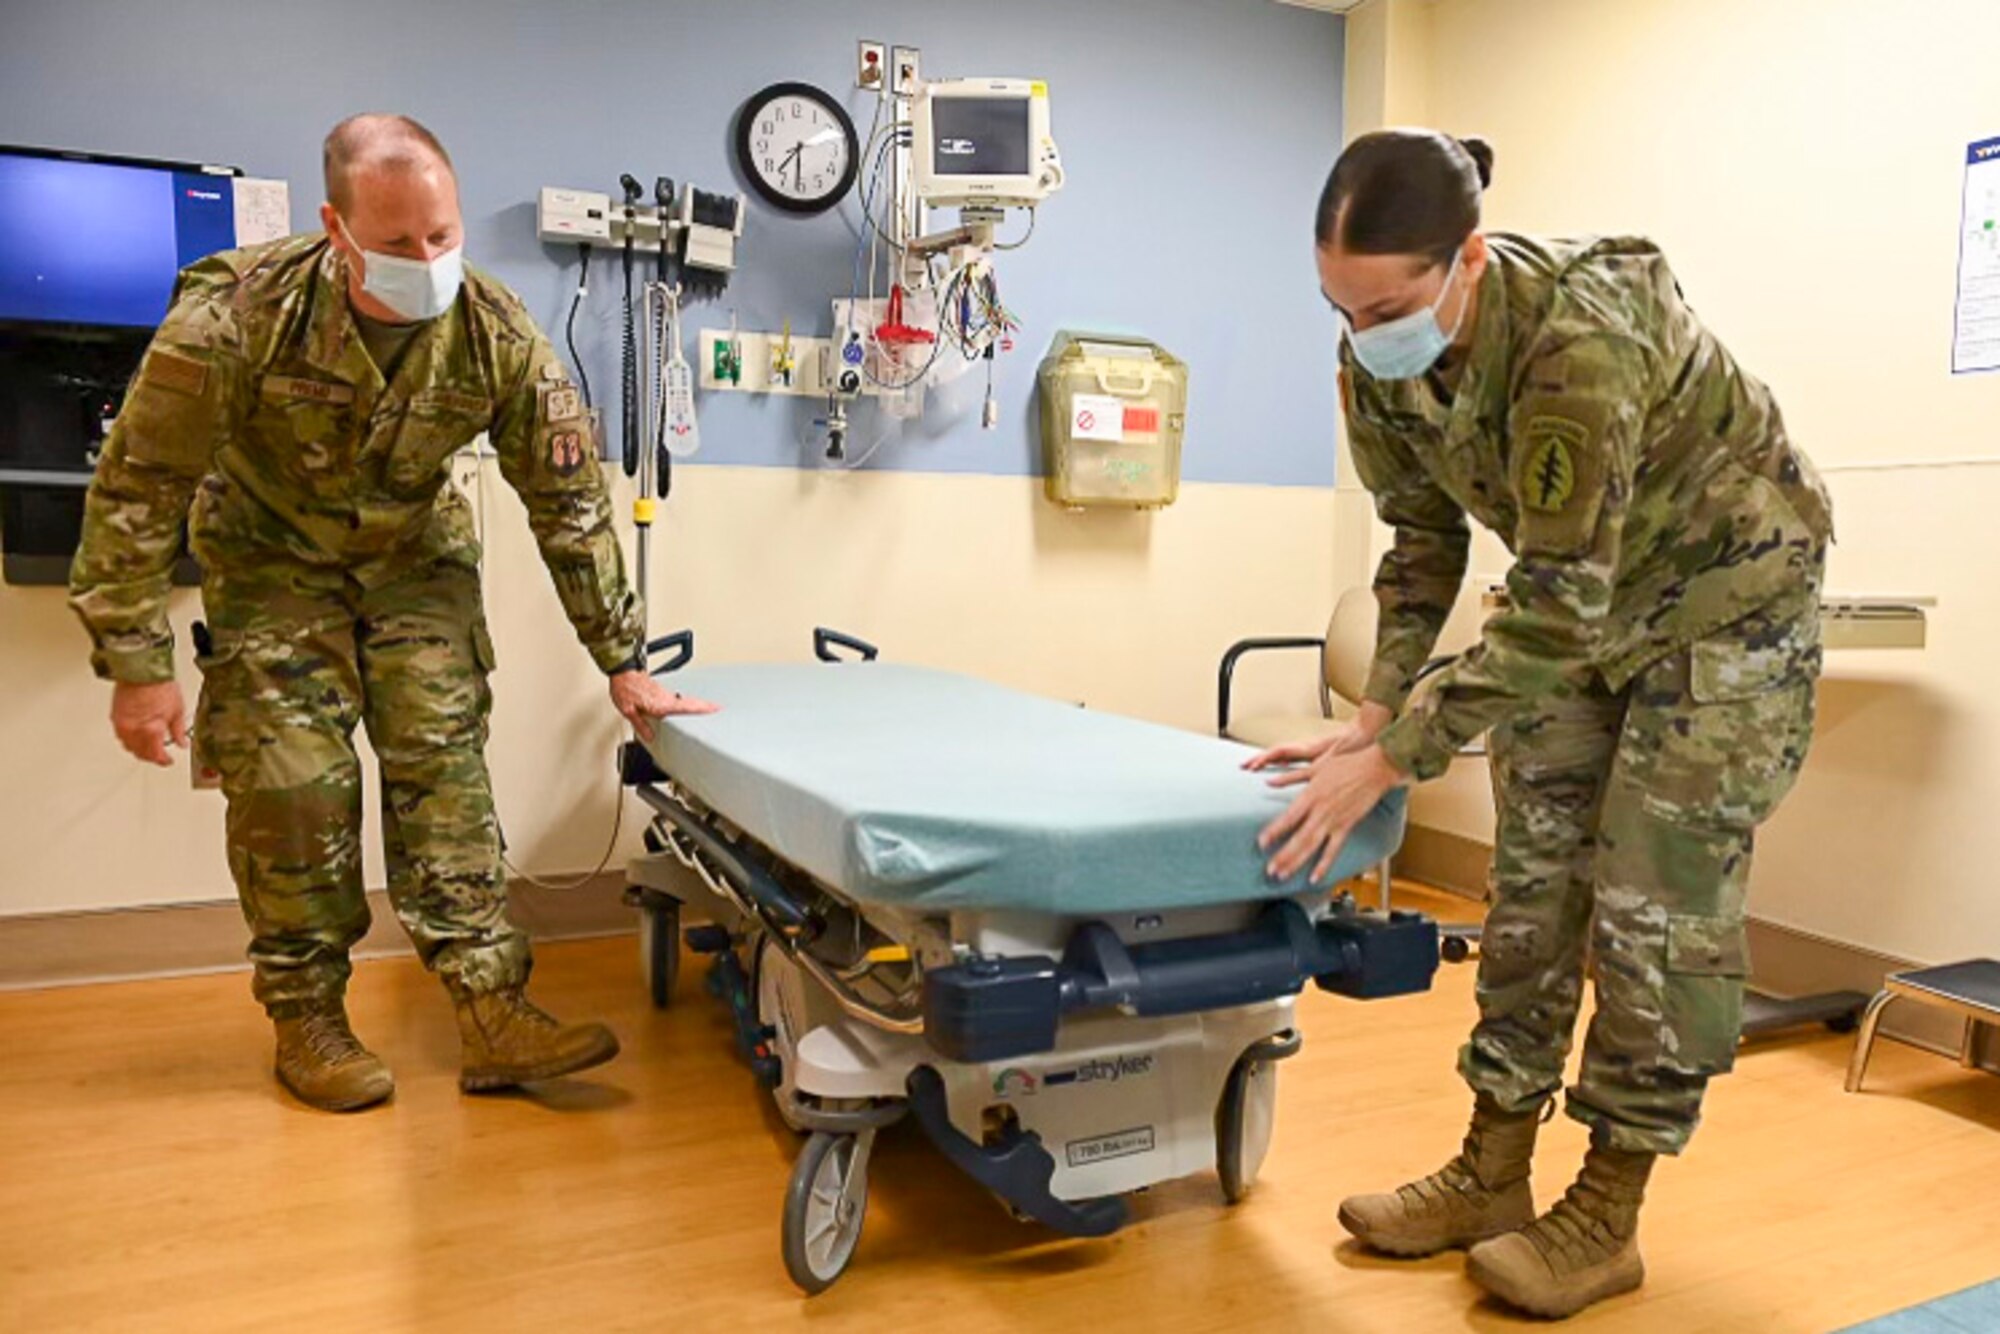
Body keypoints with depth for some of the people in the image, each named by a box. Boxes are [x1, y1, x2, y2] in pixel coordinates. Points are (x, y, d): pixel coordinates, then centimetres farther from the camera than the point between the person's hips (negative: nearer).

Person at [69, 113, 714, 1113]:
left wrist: (621, 662, -12)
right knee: (294, 784, -6)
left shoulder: (499, 336, -21)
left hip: (415, 557, 2)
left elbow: (571, 500, -13)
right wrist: (136, 665, -19)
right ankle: (306, 1020, 11)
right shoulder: (236, 312, -28)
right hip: (272, 558, -1)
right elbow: (139, 487, -20)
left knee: (445, 768, -6)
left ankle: (491, 1012, -3)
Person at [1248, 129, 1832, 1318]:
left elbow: (1558, 605, -33)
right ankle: (1492, 1174, 17)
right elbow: (1425, 539, -2)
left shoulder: (1578, 341, -36)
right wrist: (1372, 715, -10)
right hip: (1588, 602, 7)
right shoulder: (1379, 358, -15)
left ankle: (1607, 1218, 10)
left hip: (1728, 596, -6)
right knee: (1531, 880, 6)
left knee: (1655, 903, -6)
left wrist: (1389, 763, -32)